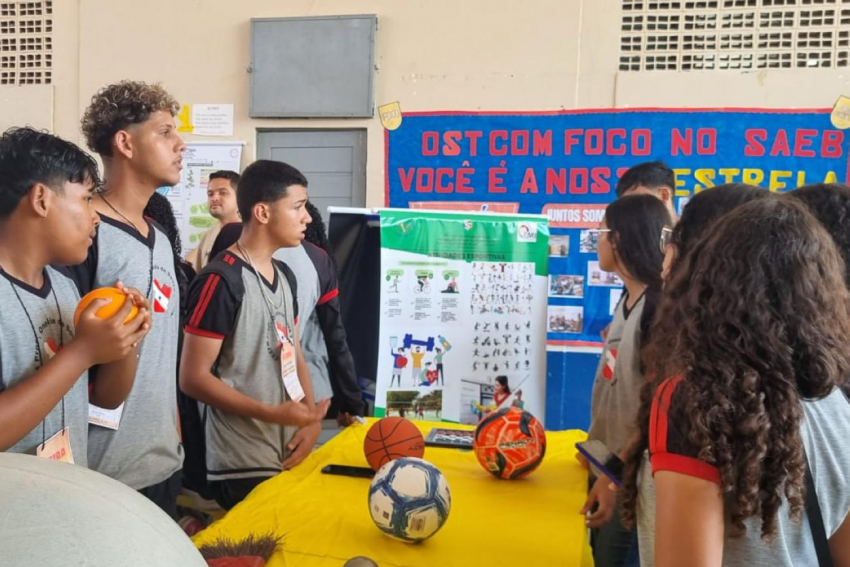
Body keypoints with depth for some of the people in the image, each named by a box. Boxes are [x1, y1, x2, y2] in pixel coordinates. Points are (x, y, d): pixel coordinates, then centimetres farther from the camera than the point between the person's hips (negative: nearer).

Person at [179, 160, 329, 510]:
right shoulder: (221, 281, -17)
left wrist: (312, 420, -2)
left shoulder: (285, 276, 8)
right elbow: (193, 378, -17)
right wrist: (273, 414, -22)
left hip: (289, 456, 8)